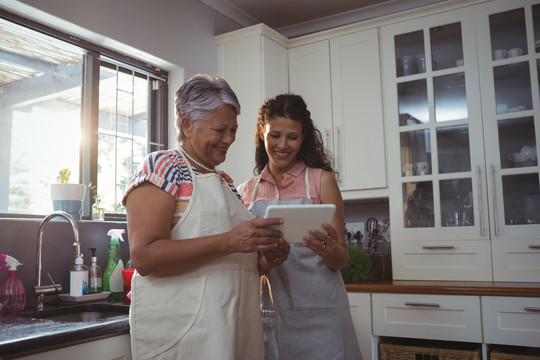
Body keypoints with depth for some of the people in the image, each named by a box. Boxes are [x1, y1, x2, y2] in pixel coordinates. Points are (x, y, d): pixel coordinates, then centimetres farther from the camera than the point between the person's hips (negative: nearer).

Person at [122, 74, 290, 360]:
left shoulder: (224, 182, 16)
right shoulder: (162, 167, -8)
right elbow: (144, 256, -20)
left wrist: (263, 260, 1)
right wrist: (229, 242, -26)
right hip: (181, 334, -8)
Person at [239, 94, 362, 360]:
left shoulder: (321, 180, -2)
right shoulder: (247, 191, 7)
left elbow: (341, 258, -3)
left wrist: (329, 250, -24)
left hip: (318, 314, -2)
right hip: (269, 314, 3)